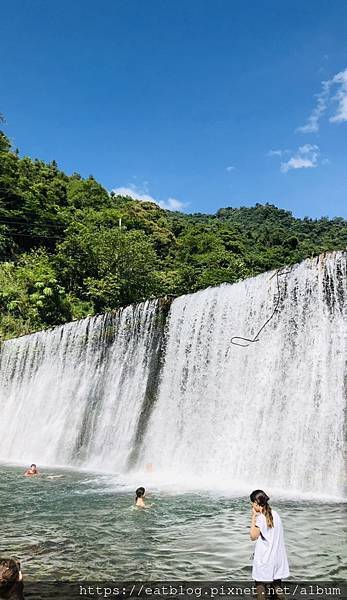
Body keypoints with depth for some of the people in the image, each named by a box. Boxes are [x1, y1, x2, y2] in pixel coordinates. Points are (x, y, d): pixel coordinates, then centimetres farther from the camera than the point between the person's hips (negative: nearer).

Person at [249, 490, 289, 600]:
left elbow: (253, 536, -13)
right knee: (276, 582, 16)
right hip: (277, 557, 7)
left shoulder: (260, 518, -19)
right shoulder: (275, 514, 2)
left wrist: (253, 517, -14)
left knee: (260, 585, 6)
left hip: (264, 559, -7)